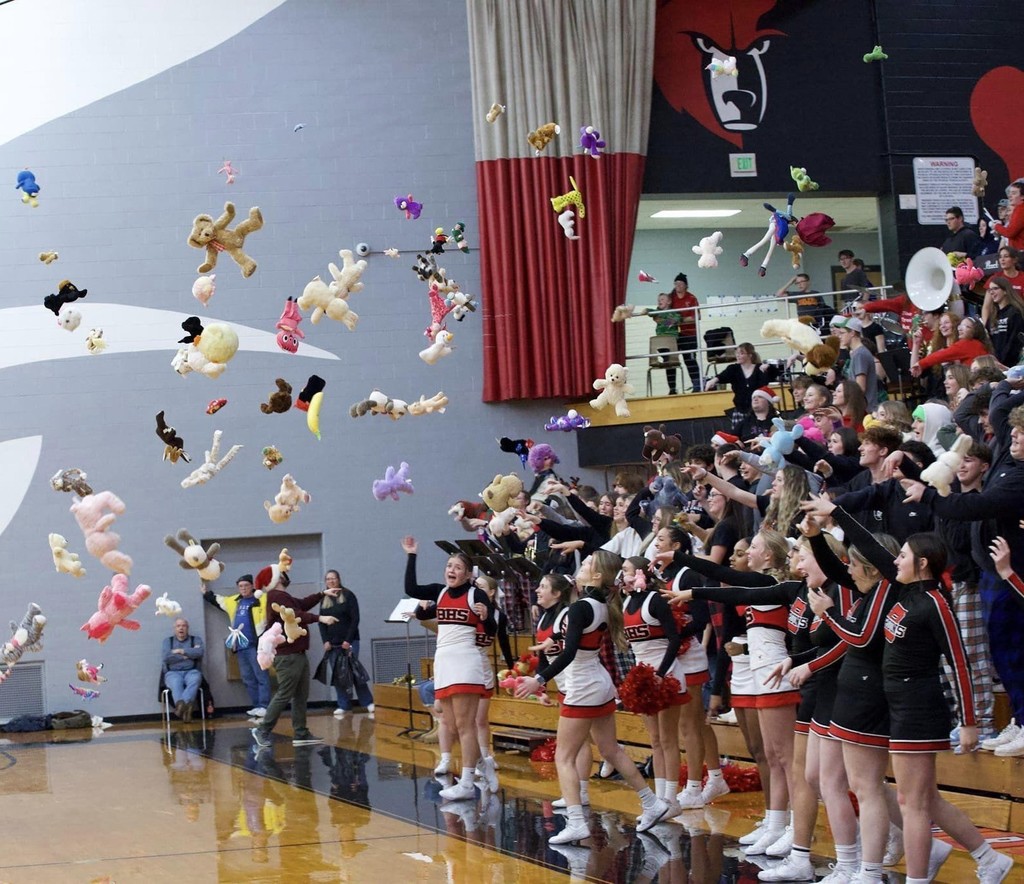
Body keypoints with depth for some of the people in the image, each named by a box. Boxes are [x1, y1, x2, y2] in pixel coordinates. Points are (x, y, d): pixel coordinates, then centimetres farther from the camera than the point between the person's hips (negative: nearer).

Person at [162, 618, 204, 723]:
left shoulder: (196, 640, 16)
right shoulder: (167, 641, 16)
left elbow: (199, 652, -6)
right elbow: (165, 657, -3)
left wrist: (180, 651, -3)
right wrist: (188, 655, -1)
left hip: (191, 671, 0)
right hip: (173, 672, 0)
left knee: (195, 679, -37)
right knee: (176, 682, -36)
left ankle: (180, 706, -54)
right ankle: (185, 707, -59)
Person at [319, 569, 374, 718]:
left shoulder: (348, 595, -1)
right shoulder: (324, 600, 12)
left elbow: (355, 619, -6)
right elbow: (321, 623, 11)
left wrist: (348, 640, -13)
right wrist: (325, 641, -2)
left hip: (349, 642, -4)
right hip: (332, 644, 4)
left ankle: (368, 702, -2)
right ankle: (343, 705, 4)